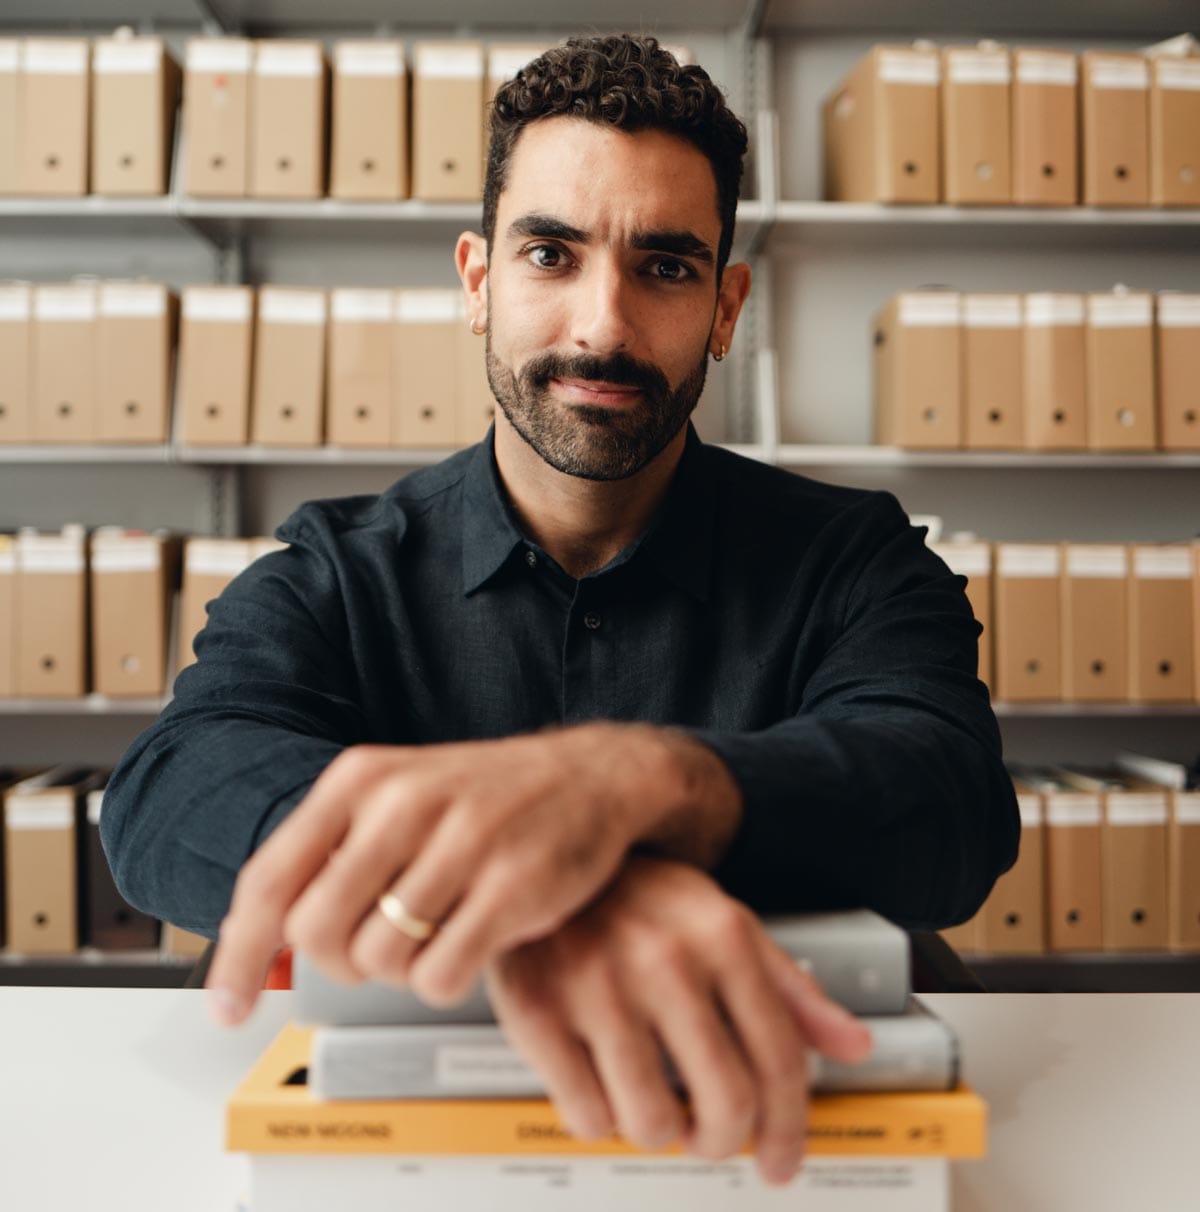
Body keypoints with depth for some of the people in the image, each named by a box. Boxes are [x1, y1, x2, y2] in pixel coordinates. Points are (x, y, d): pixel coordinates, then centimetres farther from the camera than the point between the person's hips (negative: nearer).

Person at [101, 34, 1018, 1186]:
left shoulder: (850, 563, -2)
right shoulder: (331, 580, -1)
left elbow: (952, 807, -20)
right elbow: (165, 799, -19)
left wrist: (624, 781, -40)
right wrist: (512, 873, -39)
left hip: (791, 1143, 1)